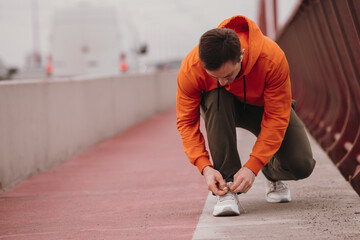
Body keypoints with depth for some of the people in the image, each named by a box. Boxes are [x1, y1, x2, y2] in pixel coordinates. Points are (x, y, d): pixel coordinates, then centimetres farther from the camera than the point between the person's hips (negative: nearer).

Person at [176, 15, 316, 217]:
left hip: (266, 108, -1)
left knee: (302, 166, -21)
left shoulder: (272, 59, -39)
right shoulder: (190, 69, -33)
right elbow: (186, 121, -23)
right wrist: (205, 166, -35)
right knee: (217, 100, -38)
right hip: (225, 109, 1)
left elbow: (276, 119, -32)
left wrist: (252, 166, -37)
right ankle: (227, 186, -29)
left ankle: (273, 173, 19)